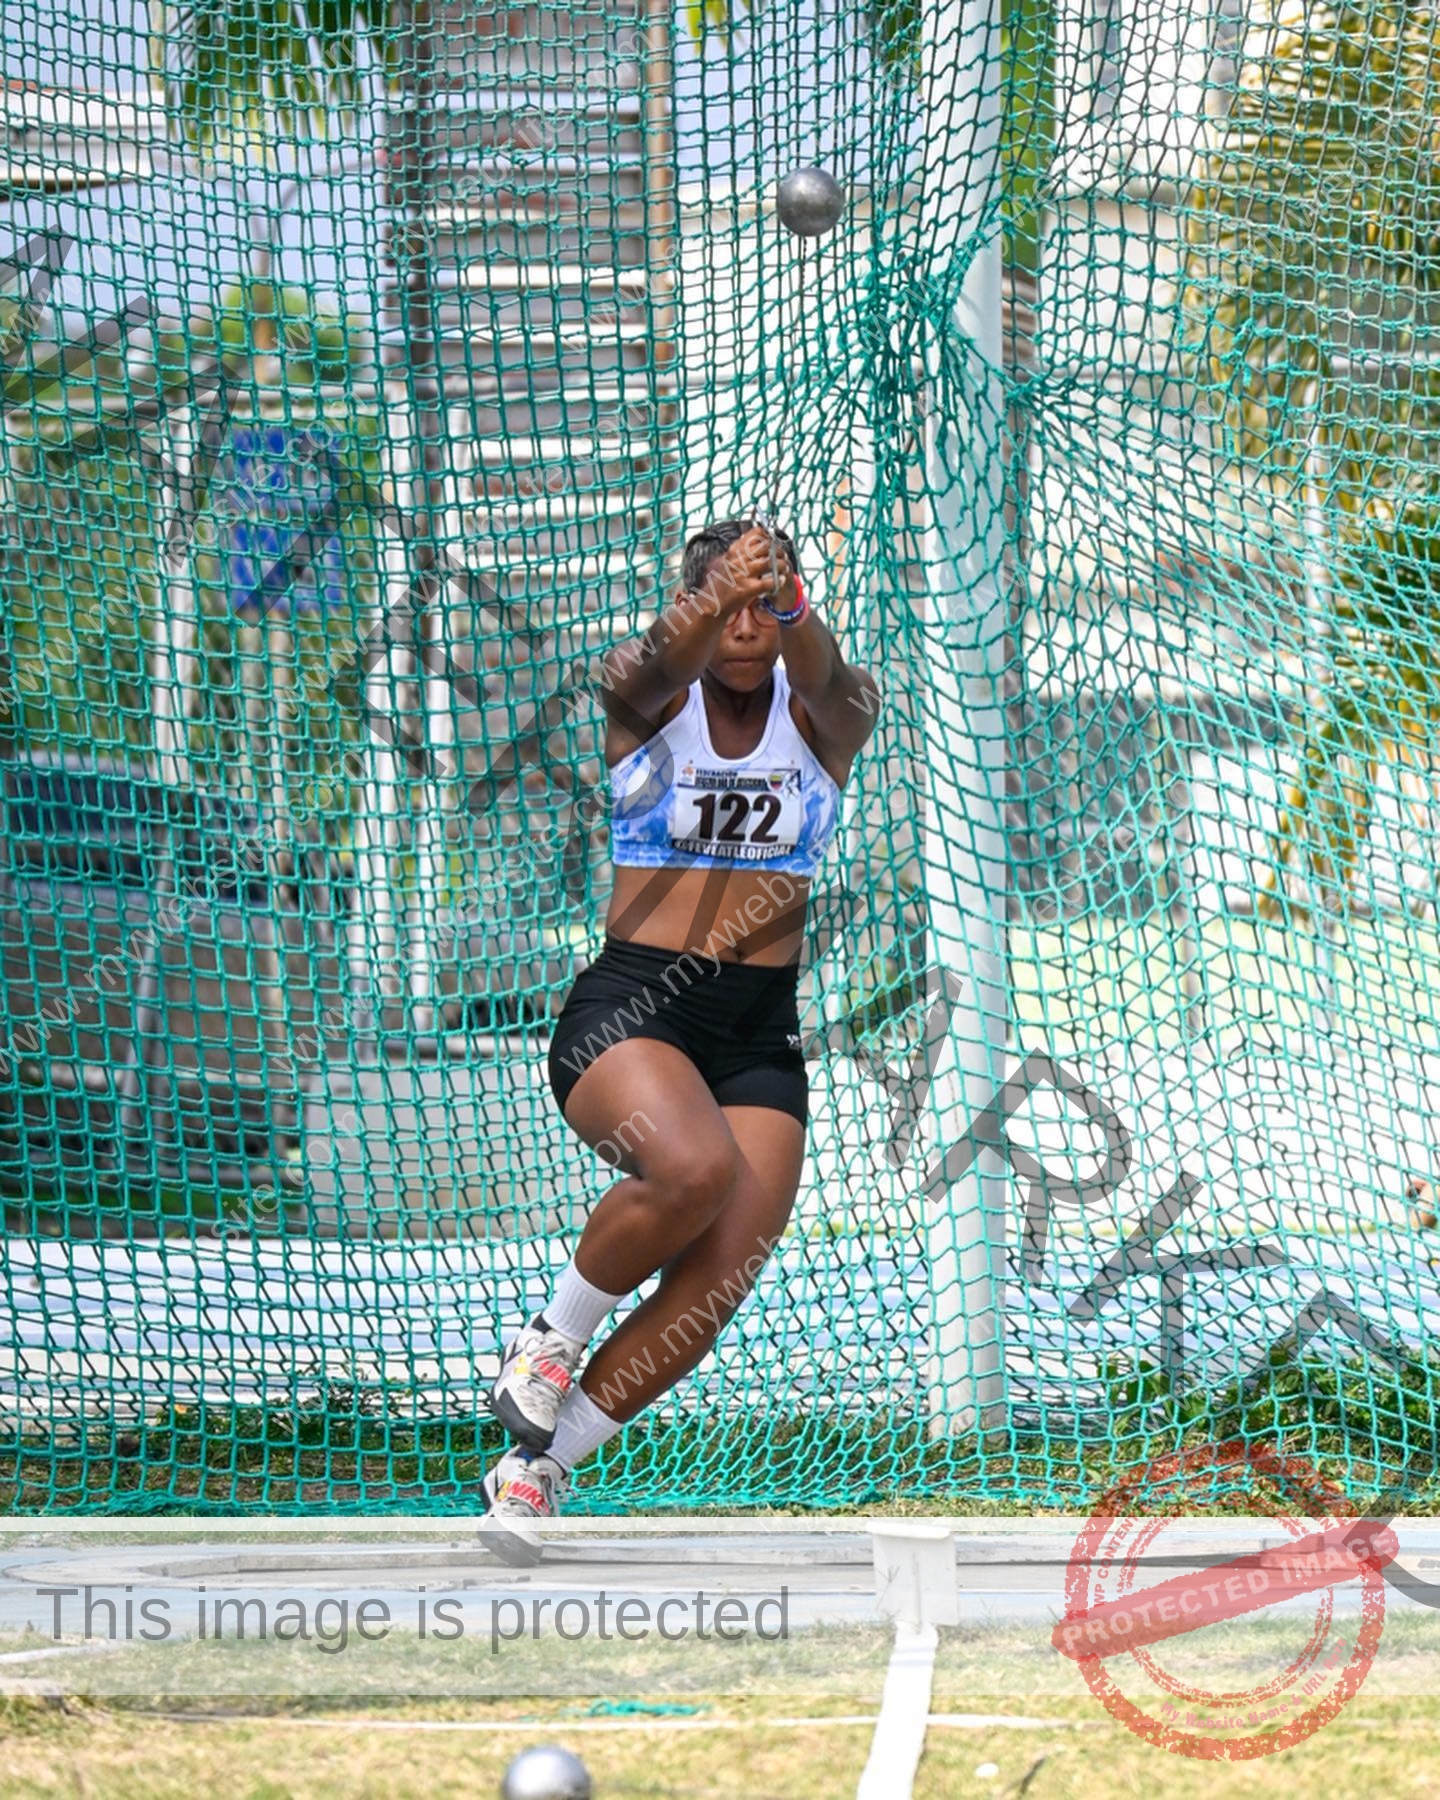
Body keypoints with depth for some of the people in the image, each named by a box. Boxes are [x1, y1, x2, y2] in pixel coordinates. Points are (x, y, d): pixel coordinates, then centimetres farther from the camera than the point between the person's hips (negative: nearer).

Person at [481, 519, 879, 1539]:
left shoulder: (828, 716, 4)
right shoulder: (647, 698, 0)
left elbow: (829, 683, -21)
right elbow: (656, 666, -25)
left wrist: (792, 611, -46)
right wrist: (717, 598, -50)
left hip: (761, 1034, 3)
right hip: (628, 1008, -3)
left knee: (714, 1286, -13)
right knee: (696, 1168, -34)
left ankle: (533, 1468, 4)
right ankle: (554, 1335, -7)